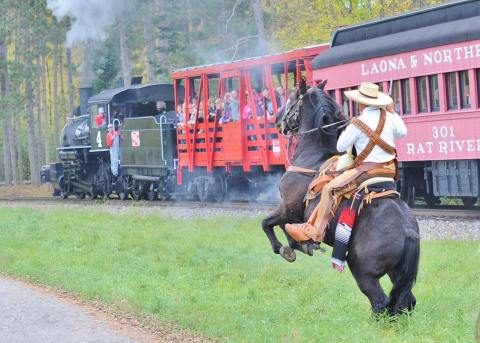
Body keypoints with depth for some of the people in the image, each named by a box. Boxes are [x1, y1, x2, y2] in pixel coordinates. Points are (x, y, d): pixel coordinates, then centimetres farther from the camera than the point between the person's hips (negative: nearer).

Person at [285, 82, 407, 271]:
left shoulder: (358, 124, -12)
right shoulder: (389, 117, 4)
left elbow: (341, 147, -4)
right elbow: (402, 132, 24)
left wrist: (346, 132, 14)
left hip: (367, 170, -7)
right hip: (390, 169, 7)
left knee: (330, 189, -6)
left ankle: (314, 231, -10)